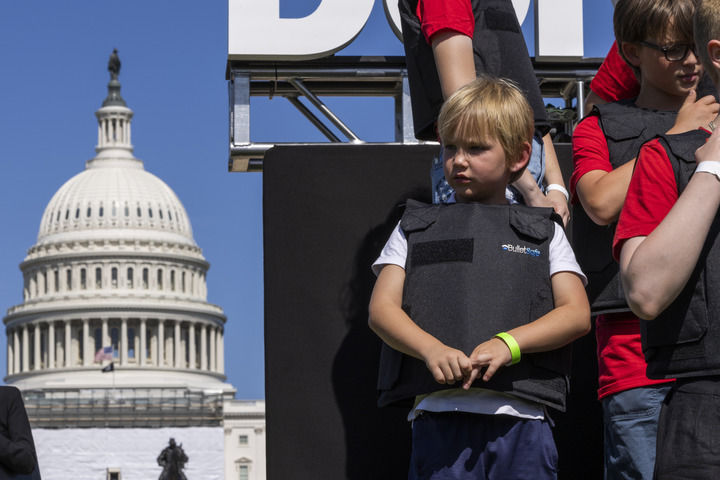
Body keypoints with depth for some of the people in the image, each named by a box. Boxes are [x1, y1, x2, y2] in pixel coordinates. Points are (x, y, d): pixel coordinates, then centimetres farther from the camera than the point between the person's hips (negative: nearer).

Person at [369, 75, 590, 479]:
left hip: (520, 420, 0)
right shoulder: (416, 229, 19)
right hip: (440, 420, 0)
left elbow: (577, 314, 4)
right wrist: (432, 349, -15)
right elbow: (382, 309, 6)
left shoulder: (544, 232, 17)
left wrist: (507, 343, -14)